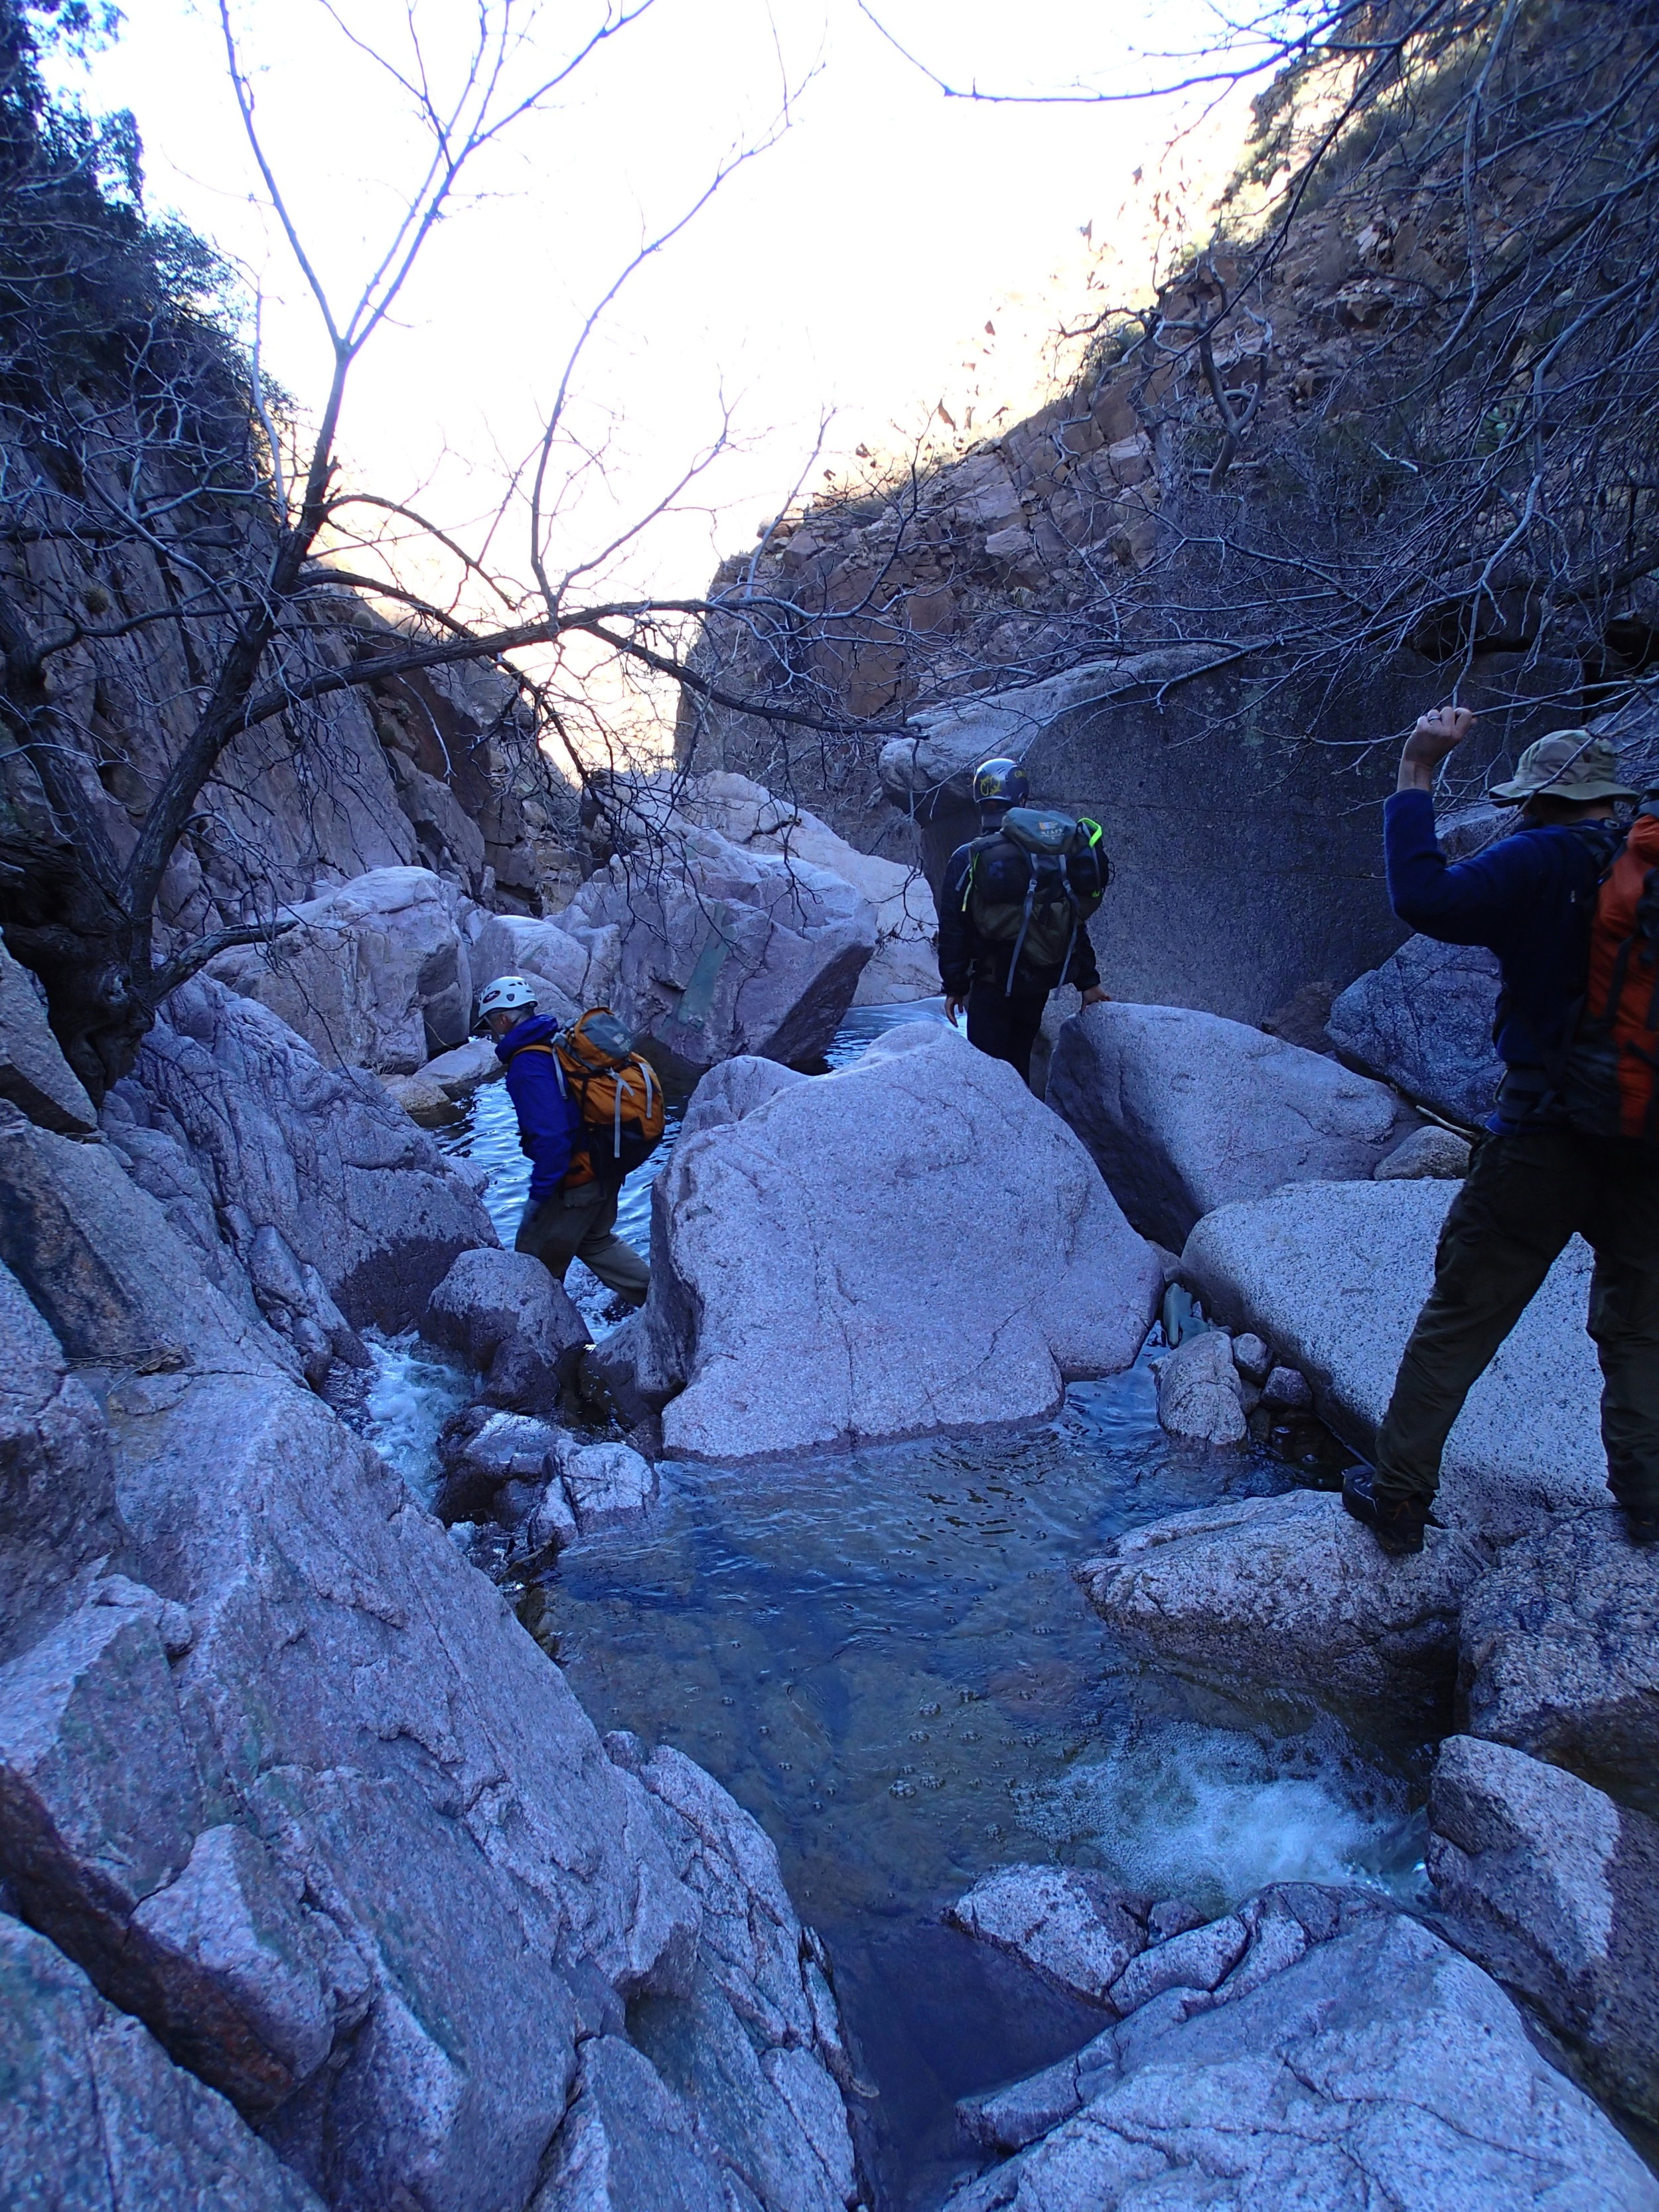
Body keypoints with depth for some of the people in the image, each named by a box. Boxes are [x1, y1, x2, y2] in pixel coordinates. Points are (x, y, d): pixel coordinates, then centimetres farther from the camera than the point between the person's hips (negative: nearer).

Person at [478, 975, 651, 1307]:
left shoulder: (528, 1066, -22)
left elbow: (552, 1137, -30)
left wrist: (538, 1194, -22)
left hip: (575, 1180, -9)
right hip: (605, 1167, 9)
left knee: (535, 1263, 9)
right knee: (595, 1241, 29)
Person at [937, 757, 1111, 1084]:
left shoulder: (967, 860, -9)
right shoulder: (1054, 852, 2)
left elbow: (953, 931, -7)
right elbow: (1075, 924, 5)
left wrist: (954, 987, 2)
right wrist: (1088, 981, 12)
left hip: (993, 984, -4)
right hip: (1041, 983, 4)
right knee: (1019, 1062, 18)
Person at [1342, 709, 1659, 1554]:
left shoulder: (1547, 861, -11)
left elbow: (1426, 899, -21)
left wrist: (1416, 778, -13)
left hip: (1544, 1137, -4)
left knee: (1456, 1323, 6)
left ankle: (1397, 1497, 12)